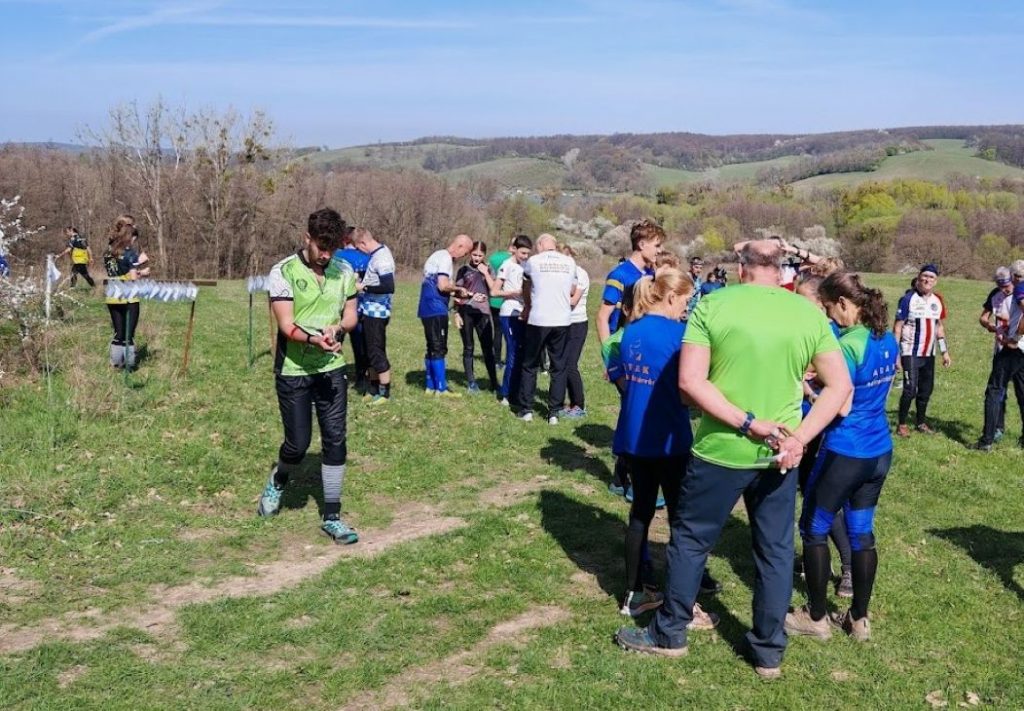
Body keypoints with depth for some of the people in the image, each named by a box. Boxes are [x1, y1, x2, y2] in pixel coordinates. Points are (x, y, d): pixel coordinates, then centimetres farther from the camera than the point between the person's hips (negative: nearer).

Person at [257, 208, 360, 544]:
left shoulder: (344, 272, 2)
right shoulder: (283, 272, -12)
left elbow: (351, 314, 8)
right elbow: (286, 325, -16)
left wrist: (337, 330, -15)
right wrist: (314, 339, -35)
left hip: (332, 369, 4)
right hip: (293, 371, -4)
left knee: (335, 440, -1)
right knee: (298, 443, 1)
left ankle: (332, 517, 9)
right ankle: (277, 481, 37)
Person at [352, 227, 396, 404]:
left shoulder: (381, 258, -19)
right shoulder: (376, 254, 10)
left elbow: (389, 287, -27)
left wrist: (364, 287, -19)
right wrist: (362, 282, 5)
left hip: (376, 312, -10)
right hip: (369, 311, 10)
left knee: (377, 352, -2)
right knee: (370, 352, 16)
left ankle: (384, 392, 8)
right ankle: (373, 389, 27)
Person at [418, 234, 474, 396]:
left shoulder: (438, 255, 18)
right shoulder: (446, 258, -12)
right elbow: (443, 285, -21)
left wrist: (455, 293, 11)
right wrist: (458, 289, -4)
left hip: (428, 308, 10)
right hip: (436, 309, -10)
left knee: (433, 348, 14)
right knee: (439, 349, -5)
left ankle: (431, 386, 18)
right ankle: (441, 388, -1)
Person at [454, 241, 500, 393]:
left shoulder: (488, 270, 8)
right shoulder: (464, 270, 4)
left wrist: (485, 273, -10)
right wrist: (456, 313, -2)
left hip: (483, 312, 1)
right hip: (466, 312, -1)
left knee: (488, 348, 0)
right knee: (468, 348, 5)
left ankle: (494, 382, 5)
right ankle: (471, 382, 11)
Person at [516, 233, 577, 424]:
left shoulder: (533, 261, 0)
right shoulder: (570, 262, 6)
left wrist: (527, 307, 32)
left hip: (538, 320, -2)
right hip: (562, 321, 2)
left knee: (530, 366, 11)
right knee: (559, 367, 9)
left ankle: (526, 409, 14)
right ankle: (554, 412, 8)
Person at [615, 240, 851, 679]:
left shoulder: (713, 305, -8)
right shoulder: (810, 313, -1)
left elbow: (690, 381, -16)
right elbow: (840, 385, -4)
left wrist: (748, 423, -16)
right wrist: (799, 438, -10)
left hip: (720, 450, -2)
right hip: (780, 454, 3)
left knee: (689, 539, 15)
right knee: (775, 550, 16)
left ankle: (669, 634, 29)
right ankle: (769, 651, 27)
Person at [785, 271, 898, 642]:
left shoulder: (847, 345, -21)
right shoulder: (888, 338, 5)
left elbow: (841, 407, -20)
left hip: (845, 453, -8)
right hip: (879, 452, 8)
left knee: (813, 529, 8)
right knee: (862, 531, 16)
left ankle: (816, 618, 16)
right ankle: (859, 619, 24)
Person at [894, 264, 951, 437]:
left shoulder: (938, 301, 7)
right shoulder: (909, 299, -11)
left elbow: (940, 327, 16)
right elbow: (898, 327, -10)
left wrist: (945, 352, 14)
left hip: (929, 354, 6)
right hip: (911, 353, -6)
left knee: (926, 389, 10)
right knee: (910, 389, -10)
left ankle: (921, 422, 25)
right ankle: (902, 424, 3)